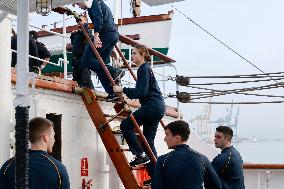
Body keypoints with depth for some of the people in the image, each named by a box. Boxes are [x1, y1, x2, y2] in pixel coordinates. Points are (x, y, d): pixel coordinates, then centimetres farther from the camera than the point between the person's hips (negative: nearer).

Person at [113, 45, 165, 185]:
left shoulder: (144, 69, -10)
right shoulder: (145, 68, 20)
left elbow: (142, 92, -20)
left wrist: (123, 90, -17)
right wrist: (126, 94, 27)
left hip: (152, 106, -10)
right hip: (156, 107, 10)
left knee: (126, 125, -8)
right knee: (148, 141, 9)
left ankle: (141, 155, -9)